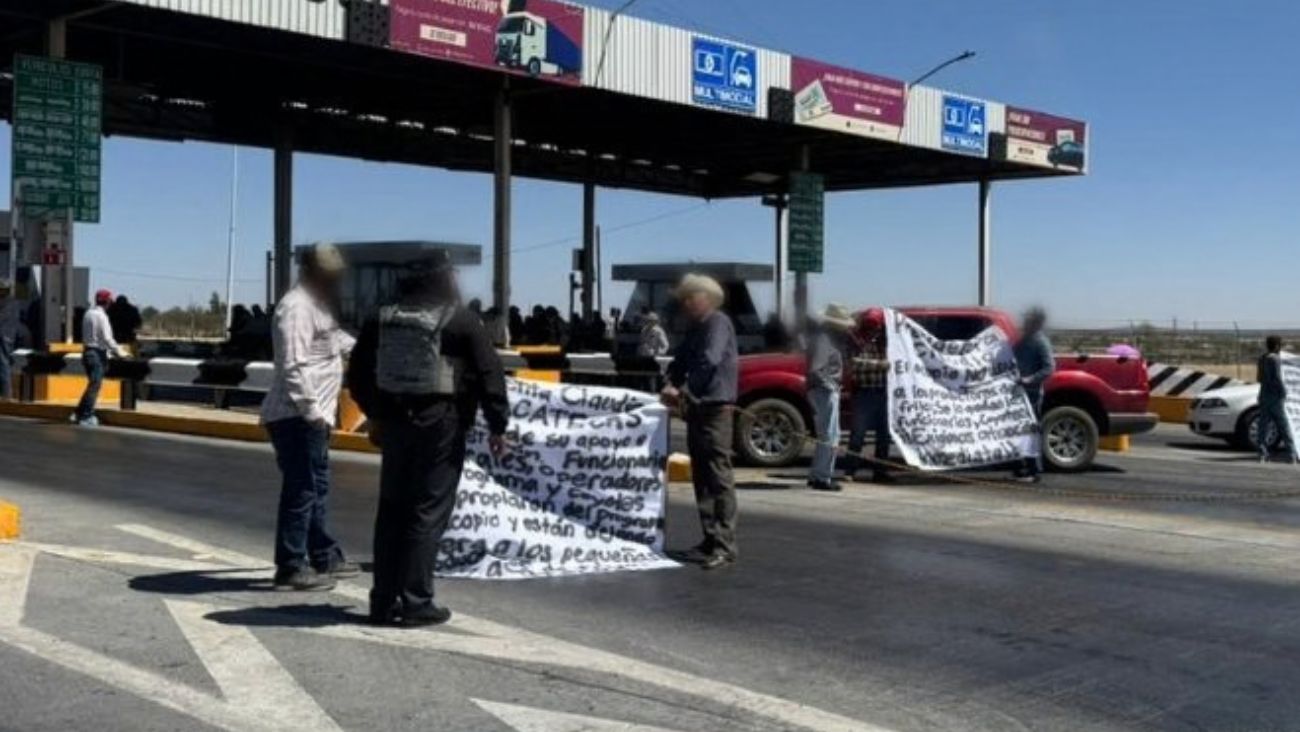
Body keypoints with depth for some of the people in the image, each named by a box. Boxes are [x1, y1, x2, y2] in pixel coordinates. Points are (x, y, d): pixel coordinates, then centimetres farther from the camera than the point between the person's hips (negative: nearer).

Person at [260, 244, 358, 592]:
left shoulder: (316, 306, 19)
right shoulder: (296, 308, -15)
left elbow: (338, 341, 36)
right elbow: (294, 367, -23)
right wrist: (310, 409, -26)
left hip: (313, 415, 11)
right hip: (297, 416, -11)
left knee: (317, 488, 17)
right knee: (301, 490, -8)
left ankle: (325, 557, 27)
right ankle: (291, 567, -3)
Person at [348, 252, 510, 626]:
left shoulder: (383, 320, 9)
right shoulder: (461, 321, -6)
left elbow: (358, 373, 16)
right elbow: (489, 373, -9)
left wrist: (375, 414, 28)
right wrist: (497, 426, -3)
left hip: (395, 425, 5)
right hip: (441, 427, -5)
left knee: (392, 510, 12)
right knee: (427, 513, -1)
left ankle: (384, 601, 16)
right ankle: (415, 603, 0)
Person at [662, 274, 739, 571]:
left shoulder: (718, 322, -8)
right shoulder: (694, 328, 19)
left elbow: (710, 360, -20)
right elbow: (681, 360, 19)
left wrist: (686, 390, -14)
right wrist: (671, 385, 0)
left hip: (715, 407, -9)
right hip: (696, 408, 9)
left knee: (719, 476, -10)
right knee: (701, 476, 12)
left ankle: (725, 545, -11)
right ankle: (711, 539, 18)